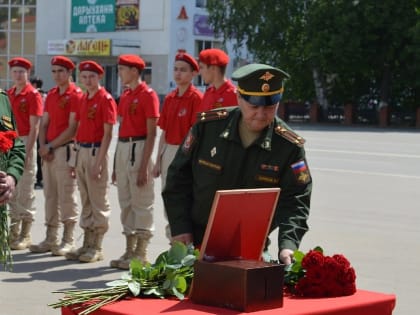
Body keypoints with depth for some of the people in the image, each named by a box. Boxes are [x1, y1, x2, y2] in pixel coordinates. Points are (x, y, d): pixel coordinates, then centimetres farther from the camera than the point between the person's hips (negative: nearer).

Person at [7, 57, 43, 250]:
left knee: (25, 191, -2)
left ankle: (25, 235, 5)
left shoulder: (33, 95, -8)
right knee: (11, 190, 10)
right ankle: (14, 232, 18)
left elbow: (34, 127, -12)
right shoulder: (8, 94, 12)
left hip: (26, 143, -7)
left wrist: (27, 152, -16)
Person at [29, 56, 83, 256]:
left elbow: (72, 129, -14)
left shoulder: (76, 95, -8)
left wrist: (51, 146, -12)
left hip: (65, 150, -7)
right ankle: (50, 239, 15)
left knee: (66, 196, -4)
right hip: (48, 151, 8)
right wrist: (43, 146, -1)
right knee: (50, 195, 9)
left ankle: (68, 241, 1)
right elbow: (44, 123, 15)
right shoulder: (51, 95, 16)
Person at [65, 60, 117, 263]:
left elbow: (107, 134, -13)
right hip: (81, 151, 8)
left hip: (96, 152, -8)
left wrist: (98, 162, -18)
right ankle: (87, 244, 19)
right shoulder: (83, 99, 14)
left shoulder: (105, 99, -9)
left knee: (98, 201, -2)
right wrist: (76, 157, 13)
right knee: (86, 200, 12)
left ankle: (97, 248, 4)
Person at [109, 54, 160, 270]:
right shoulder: (125, 96, 15)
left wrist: (144, 166, -19)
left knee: (142, 202, -3)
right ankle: (129, 251, 18)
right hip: (122, 149, 9)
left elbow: (151, 133, -13)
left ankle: (141, 254, 2)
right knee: (125, 202, 11)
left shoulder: (148, 95, -9)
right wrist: (116, 164, 17)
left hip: (139, 149, -9)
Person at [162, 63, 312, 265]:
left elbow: (295, 201, -12)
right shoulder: (207, 126, -8)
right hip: (195, 242, 1)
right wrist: (180, 229, -4)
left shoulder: (289, 146, -10)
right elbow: (178, 177, 1)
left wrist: (287, 245, -29)